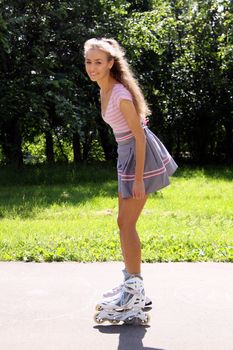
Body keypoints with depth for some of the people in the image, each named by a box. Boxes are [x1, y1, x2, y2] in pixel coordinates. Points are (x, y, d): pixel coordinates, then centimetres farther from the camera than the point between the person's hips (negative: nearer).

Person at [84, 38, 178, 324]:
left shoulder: (120, 94, -22)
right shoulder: (104, 90, 6)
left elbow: (139, 135, -21)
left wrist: (138, 179, -21)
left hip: (140, 154, -9)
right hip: (127, 154, 9)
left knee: (126, 224, -5)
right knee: (125, 222, 14)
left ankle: (136, 291, 5)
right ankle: (131, 282, 27)